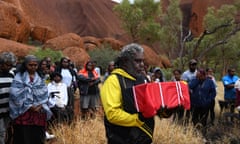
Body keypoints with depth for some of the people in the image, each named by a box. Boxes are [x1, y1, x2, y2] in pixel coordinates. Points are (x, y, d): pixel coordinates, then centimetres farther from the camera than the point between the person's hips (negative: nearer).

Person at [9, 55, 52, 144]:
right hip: (23, 112, -3)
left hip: (39, 113, 3)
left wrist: (40, 106, -10)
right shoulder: (19, 77, 2)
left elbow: (44, 94, 7)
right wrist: (29, 106, -12)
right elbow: (16, 94, -8)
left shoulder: (40, 78, 14)